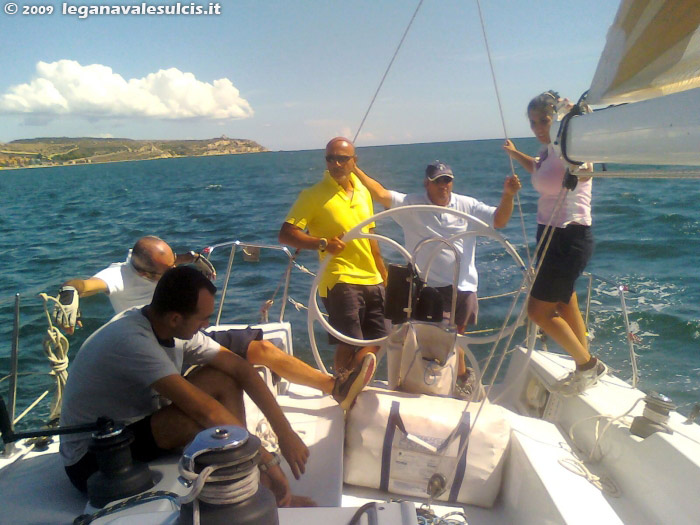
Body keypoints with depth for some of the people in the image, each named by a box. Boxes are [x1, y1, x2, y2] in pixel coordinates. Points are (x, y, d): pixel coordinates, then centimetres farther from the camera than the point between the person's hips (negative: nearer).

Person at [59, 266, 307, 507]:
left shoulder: (179, 329, -8)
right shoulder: (131, 339, -32)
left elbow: (238, 367, -8)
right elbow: (203, 410, -35)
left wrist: (285, 432, -14)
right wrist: (268, 460, -28)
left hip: (137, 429, 8)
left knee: (222, 379, -9)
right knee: (203, 415, -32)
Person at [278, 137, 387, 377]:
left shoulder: (363, 192, 14)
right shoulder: (314, 195, -6)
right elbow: (286, 233, -13)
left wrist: (384, 275, 23)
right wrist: (322, 243, -26)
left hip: (371, 280, 7)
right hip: (340, 280, -7)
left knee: (377, 339, 13)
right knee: (349, 345, -8)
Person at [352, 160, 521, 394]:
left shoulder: (467, 205, 3)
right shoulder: (411, 204, -5)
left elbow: (499, 220, 1)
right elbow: (380, 193, -14)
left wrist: (508, 195, -15)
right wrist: (355, 169, -22)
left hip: (462, 286, 2)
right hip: (426, 287, -2)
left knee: (455, 336, 17)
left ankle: (461, 377, 40)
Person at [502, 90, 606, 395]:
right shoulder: (548, 149, 9)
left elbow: (583, 172, -41)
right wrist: (516, 155, 29)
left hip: (570, 238, -10)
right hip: (550, 235, 10)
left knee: (538, 310, -6)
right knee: (564, 306, 18)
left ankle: (588, 364, 14)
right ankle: (586, 369, 34)